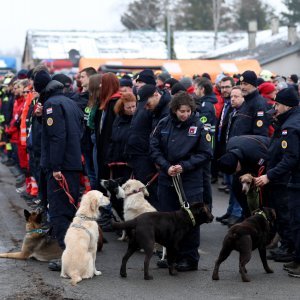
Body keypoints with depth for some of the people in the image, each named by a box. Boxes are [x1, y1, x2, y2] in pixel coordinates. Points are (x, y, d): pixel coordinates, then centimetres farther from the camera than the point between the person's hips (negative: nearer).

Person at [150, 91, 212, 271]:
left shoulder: (198, 126, -7)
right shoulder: (164, 124, 1)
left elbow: (206, 154, -6)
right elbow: (154, 147, 3)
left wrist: (184, 166, -14)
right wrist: (166, 167, -10)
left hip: (190, 181, -3)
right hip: (166, 180, 3)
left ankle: (190, 258, 9)